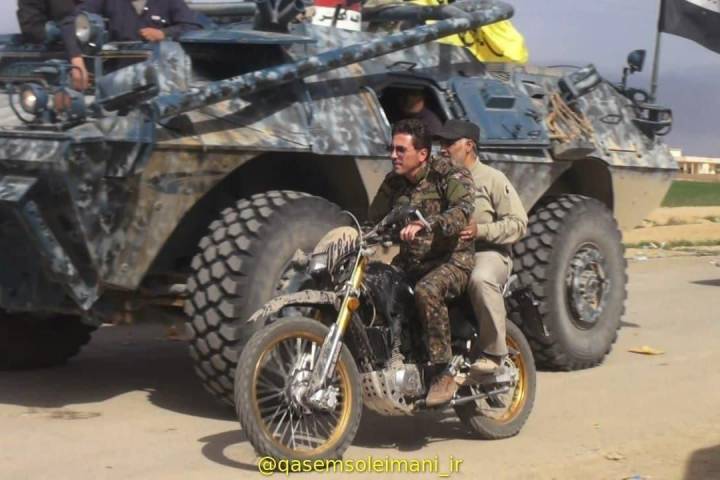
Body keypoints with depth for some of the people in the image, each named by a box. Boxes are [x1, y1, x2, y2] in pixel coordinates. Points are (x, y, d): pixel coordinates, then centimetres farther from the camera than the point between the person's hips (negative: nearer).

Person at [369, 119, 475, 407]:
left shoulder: (450, 175, -10)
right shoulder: (393, 183, 11)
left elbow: (462, 211, -28)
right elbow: (374, 221, 10)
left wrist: (424, 225, -44)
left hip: (452, 258, -7)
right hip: (409, 261, 7)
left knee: (427, 290, -37)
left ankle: (445, 374, -28)